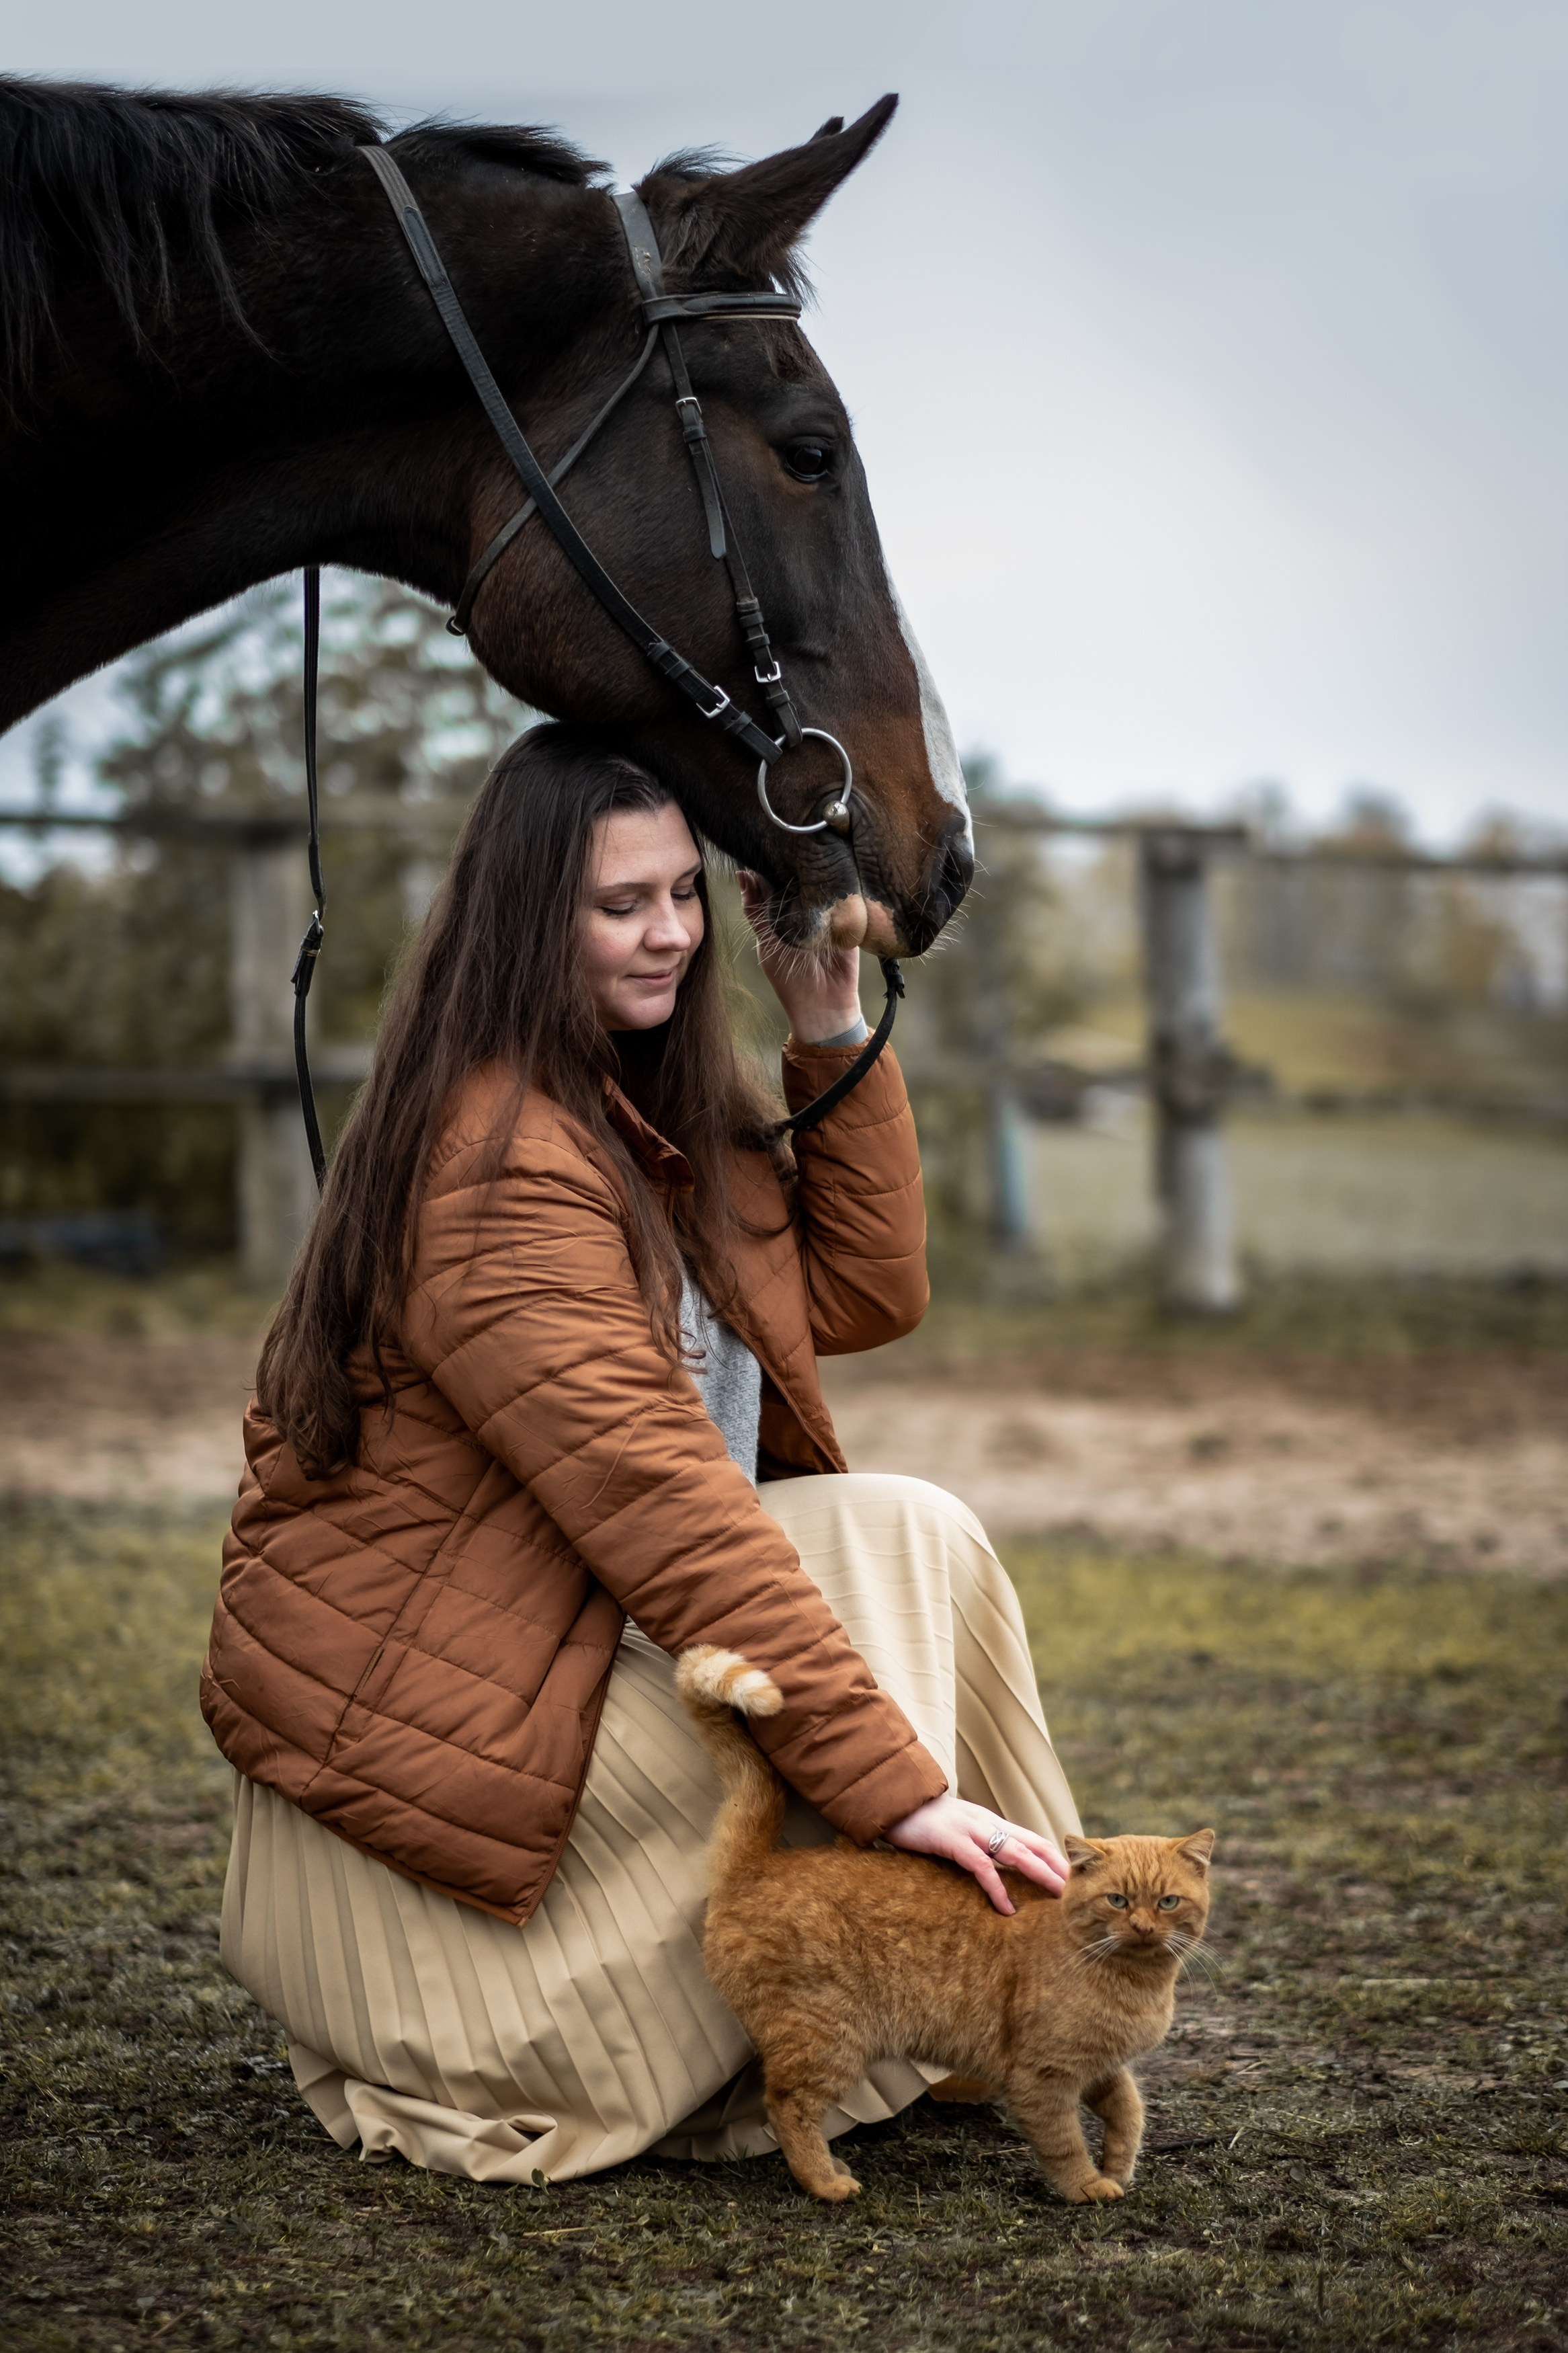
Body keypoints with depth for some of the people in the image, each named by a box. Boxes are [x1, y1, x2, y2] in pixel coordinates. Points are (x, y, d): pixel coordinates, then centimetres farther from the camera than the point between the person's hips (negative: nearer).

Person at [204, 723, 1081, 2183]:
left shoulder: (647, 1109, 9)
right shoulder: (501, 1165, -22)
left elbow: (864, 1296, 12)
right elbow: (656, 1502, -28)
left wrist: (834, 1032, 1)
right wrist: (897, 1784, -31)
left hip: (555, 1654, 10)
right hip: (411, 1727, -10)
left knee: (902, 1541, 0)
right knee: (895, 1545, -15)